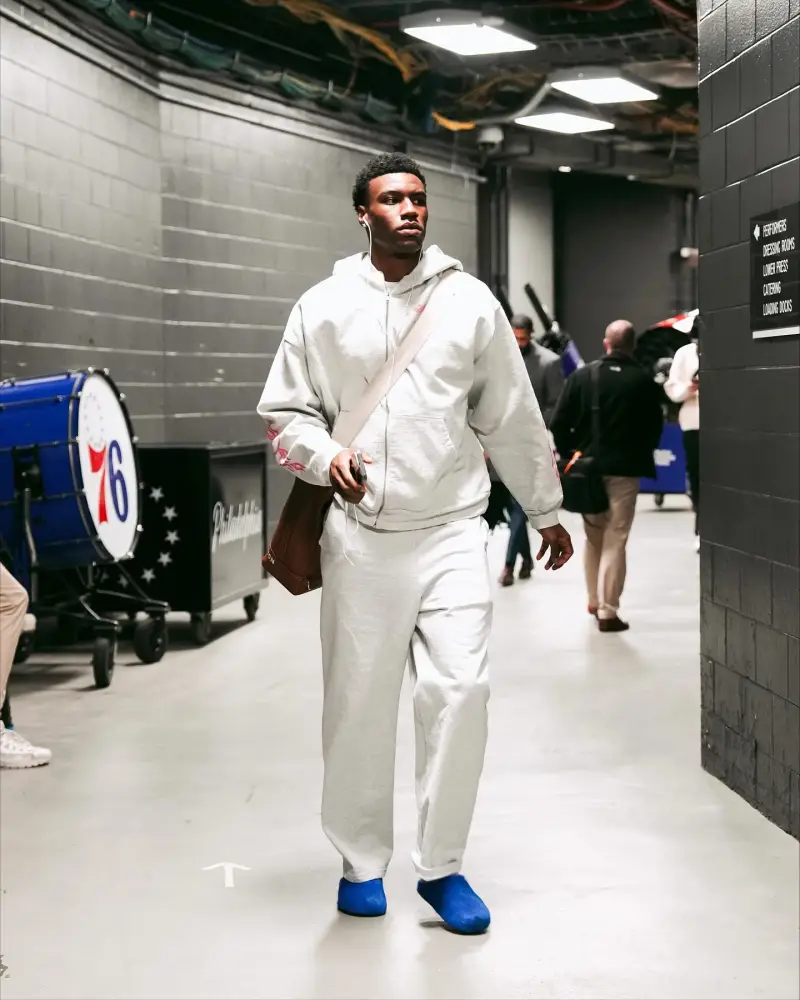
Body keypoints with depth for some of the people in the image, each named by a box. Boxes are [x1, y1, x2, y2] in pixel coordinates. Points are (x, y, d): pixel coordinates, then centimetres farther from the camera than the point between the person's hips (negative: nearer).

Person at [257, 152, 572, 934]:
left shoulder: (471, 301, 5)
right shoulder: (322, 308, 4)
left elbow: (514, 418, 12)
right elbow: (283, 412, 8)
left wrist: (546, 511, 17)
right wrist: (325, 458, -12)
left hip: (452, 531, 0)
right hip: (361, 537, 0)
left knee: (460, 692, -9)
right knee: (359, 702, 4)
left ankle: (441, 866, 6)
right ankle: (361, 862, 21)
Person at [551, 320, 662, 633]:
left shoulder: (582, 376, -2)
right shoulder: (644, 381, -7)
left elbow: (559, 423, -3)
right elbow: (655, 427, -2)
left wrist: (569, 453, 10)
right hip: (625, 469, -3)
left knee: (593, 537, 18)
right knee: (615, 540, 1)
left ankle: (594, 601, 29)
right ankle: (607, 610, -2)